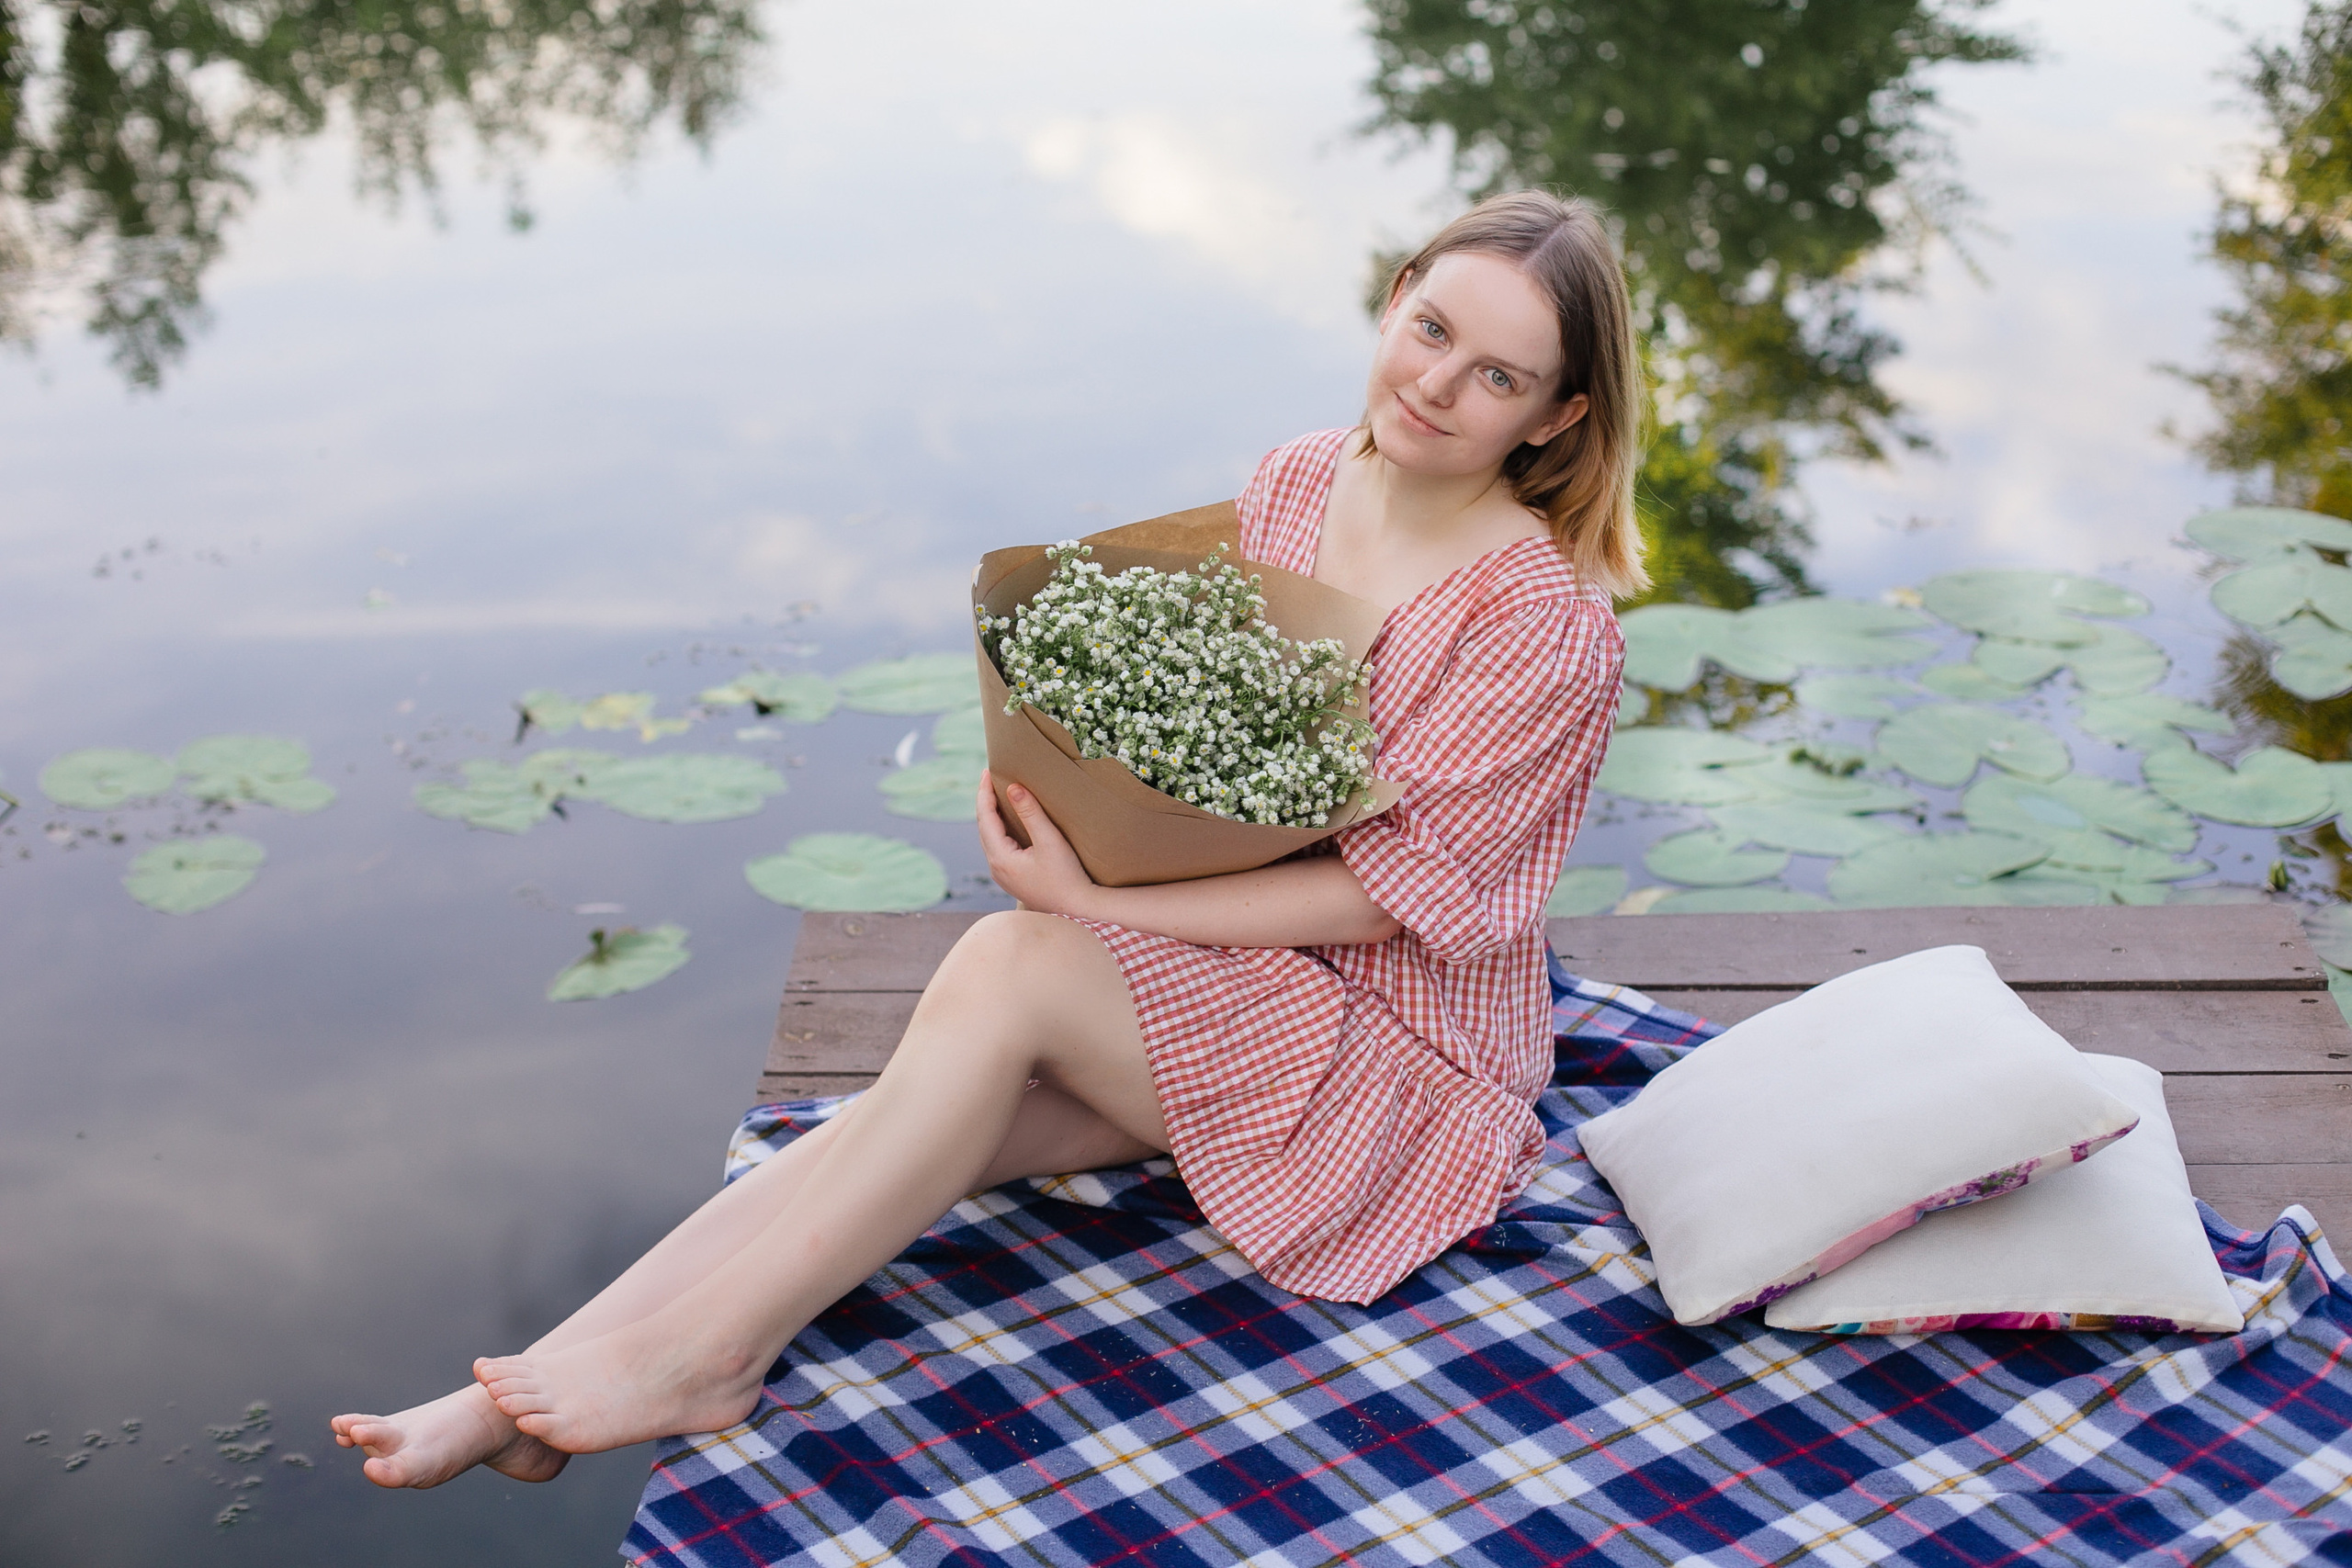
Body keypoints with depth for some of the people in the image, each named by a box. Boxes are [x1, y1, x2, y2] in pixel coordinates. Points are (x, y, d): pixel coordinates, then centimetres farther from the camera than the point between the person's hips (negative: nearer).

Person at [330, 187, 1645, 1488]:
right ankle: (526, 1400, -21)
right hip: (1214, 958, 6)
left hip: (1404, 1044, -6)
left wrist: (1095, 897, -25)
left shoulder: (1552, 627, -20)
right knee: (911, 1118, -19)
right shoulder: (1297, 482, 1)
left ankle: (705, 1349, -20)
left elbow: (1388, 894, -20)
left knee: (1006, 965, -28)